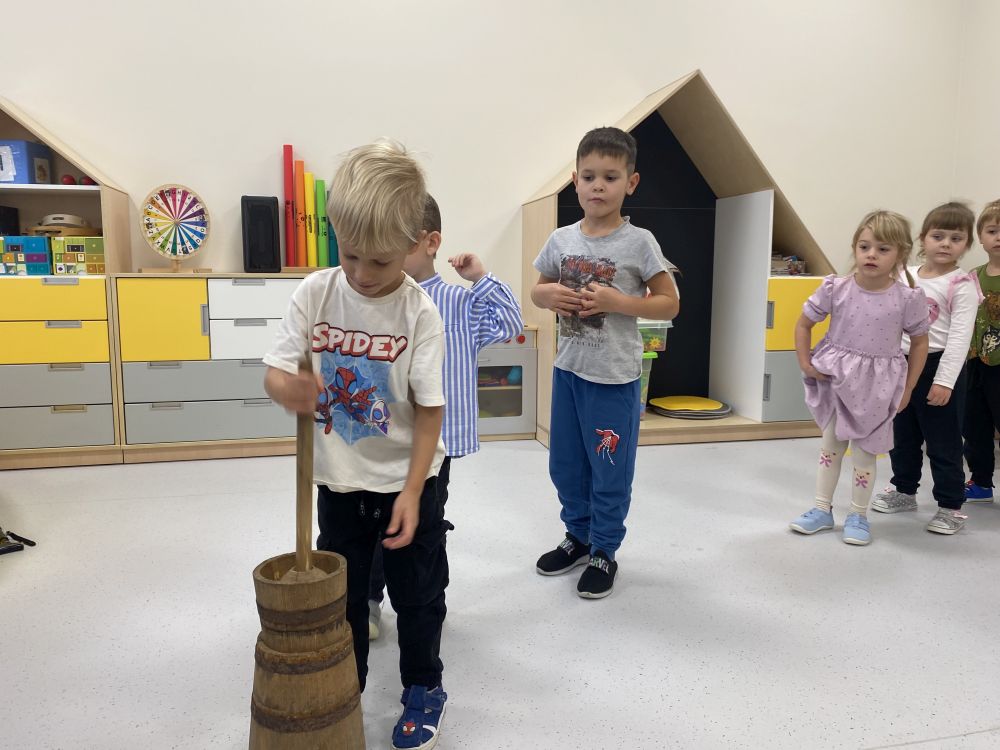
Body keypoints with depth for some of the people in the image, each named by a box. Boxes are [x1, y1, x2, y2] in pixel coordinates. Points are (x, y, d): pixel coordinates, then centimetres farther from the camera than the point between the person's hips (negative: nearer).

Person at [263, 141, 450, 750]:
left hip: (406, 481, -2)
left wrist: (411, 493, -15)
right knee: (341, 592, 18)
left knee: (418, 592, 14)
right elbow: (275, 372, -8)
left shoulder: (420, 312, -17)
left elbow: (430, 409, -14)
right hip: (339, 481, 3)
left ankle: (424, 687, 38)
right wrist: (288, 390, -33)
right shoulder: (315, 294, -9)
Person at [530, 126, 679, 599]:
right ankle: (578, 536, 39)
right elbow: (536, 292, 13)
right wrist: (551, 295, -10)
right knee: (564, 465, 17)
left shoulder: (638, 242, -10)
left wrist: (615, 301, -20)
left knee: (609, 471, 7)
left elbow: (669, 304, -7)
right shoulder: (561, 240, 1)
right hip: (568, 369, 5)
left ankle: (604, 553, 27)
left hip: (615, 377, -5)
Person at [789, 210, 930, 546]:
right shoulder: (836, 288, -12)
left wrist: (907, 389, 0)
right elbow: (804, 323, 1)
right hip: (836, 378, 2)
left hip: (877, 387, -2)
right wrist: (805, 364, -4)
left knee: (865, 451, 8)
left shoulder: (908, 299, -14)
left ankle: (858, 516, 25)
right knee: (830, 445, 13)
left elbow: (919, 342, 0)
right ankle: (822, 510, 27)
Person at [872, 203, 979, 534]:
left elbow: (960, 336, -16)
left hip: (938, 367, -6)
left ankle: (951, 506, 15)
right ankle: (904, 490, 35)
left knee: (943, 443, 2)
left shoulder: (962, 285, -10)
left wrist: (945, 380, -22)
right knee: (902, 436, 18)